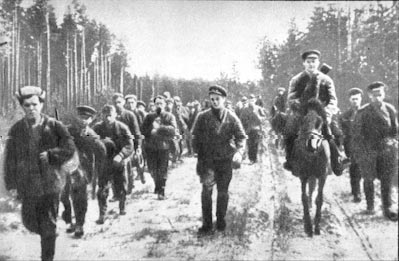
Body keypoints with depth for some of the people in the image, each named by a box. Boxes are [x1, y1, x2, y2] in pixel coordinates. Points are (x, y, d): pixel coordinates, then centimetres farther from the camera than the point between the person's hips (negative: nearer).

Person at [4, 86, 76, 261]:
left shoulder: (54, 126, -4)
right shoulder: (16, 130, 0)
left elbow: (69, 149, -6)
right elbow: (10, 160, 1)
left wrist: (50, 155, -18)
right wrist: (11, 184, -2)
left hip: (51, 184, -2)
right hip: (27, 186, 2)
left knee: (49, 226, 3)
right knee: (30, 223, 12)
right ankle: (47, 234, 45)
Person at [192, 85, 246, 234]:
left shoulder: (231, 118, -1)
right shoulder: (202, 117, -1)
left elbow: (241, 137, -3)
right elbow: (195, 137, 4)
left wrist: (239, 152, -21)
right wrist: (199, 155, -3)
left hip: (225, 160, 1)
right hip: (207, 160, -1)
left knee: (223, 192, 11)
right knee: (206, 191, -6)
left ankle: (221, 220, 28)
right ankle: (206, 224, 4)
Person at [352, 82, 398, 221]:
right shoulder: (362, 112, -7)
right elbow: (357, 133, -3)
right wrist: (357, 152, -3)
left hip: (386, 149, 2)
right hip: (368, 150, -2)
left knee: (387, 179, 3)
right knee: (369, 178, 10)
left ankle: (388, 207, 13)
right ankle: (370, 205, 28)